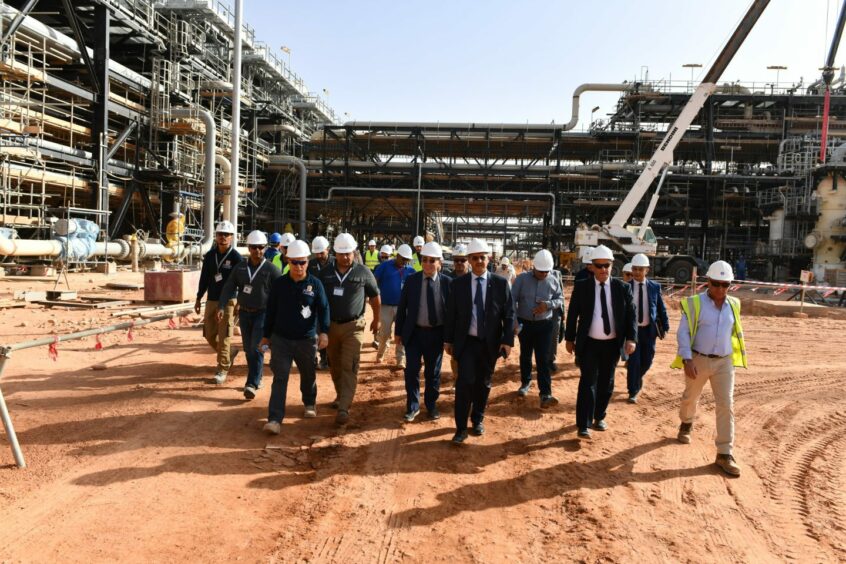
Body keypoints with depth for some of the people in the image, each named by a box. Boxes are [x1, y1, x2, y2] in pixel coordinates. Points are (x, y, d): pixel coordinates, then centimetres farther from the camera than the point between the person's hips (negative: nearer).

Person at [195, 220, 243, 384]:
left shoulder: (236, 257, -8)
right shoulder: (210, 255, 6)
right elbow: (204, 278, 14)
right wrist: (199, 298, 14)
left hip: (228, 301, -5)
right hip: (211, 301, 5)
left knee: (224, 337, -5)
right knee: (210, 335, 9)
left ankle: (222, 369, 5)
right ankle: (227, 356, 32)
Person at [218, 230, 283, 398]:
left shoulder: (271, 269, -8)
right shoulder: (240, 267, 4)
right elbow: (229, 287, 3)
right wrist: (221, 307, -8)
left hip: (263, 314, -5)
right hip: (244, 313, 5)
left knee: (256, 349, -12)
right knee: (248, 349, 12)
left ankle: (251, 384, -11)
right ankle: (257, 378, 28)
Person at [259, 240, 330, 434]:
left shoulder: (315, 284, -5)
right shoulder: (279, 283, -1)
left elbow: (323, 309, -7)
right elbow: (271, 311, 6)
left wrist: (324, 332, -21)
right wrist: (266, 335, 9)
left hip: (307, 340, 0)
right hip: (281, 339, 0)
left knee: (308, 375, 18)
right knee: (280, 378, -7)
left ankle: (309, 403, 44)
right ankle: (274, 419, -7)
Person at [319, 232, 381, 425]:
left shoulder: (363, 272, -5)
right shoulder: (326, 273, 2)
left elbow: (374, 296, 8)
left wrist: (376, 320, 15)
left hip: (353, 326, -3)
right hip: (330, 325, 3)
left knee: (349, 367, -10)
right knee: (334, 365, 15)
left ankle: (344, 408, -12)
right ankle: (341, 395, 35)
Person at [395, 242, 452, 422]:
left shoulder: (447, 282, -6)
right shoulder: (412, 280, -2)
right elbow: (402, 307, 3)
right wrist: (398, 332, 2)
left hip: (436, 334, 0)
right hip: (414, 332, 1)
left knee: (433, 372, 13)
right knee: (412, 371, 4)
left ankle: (431, 405, 31)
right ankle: (412, 407, 21)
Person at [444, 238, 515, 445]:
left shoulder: (500, 283, -3)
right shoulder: (458, 283, -1)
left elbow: (509, 314, -3)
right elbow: (451, 314, 4)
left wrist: (508, 340, -9)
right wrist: (448, 339, 4)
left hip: (490, 343, 1)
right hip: (466, 341, -1)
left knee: (483, 383, 12)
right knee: (465, 382, -11)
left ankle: (478, 419, 33)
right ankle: (461, 428, -1)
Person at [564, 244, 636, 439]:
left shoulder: (622, 287, -1)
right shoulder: (581, 286, -5)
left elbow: (631, 314, -1)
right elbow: (572, 314, 1)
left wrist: (631, 338, -12)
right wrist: (570, 339, 2)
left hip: (612, 344, 3)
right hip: (589, 344, -2)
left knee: (606, 383, 14)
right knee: (588, 383, -5)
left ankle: (599, 417, 32)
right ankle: (583, 425, -1)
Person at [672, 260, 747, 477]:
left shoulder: (733, 305, 3)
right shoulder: (694, 303, -10)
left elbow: (735, 332, 17)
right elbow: (683, 333, -12)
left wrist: (739, 354, 18)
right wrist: (687, 360, -20)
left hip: (724, 362, 2)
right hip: (699, 360, -2)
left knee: (726, 405, -4)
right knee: (690, 397, 17)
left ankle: (725, 454, 0)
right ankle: (686, 424, 49)